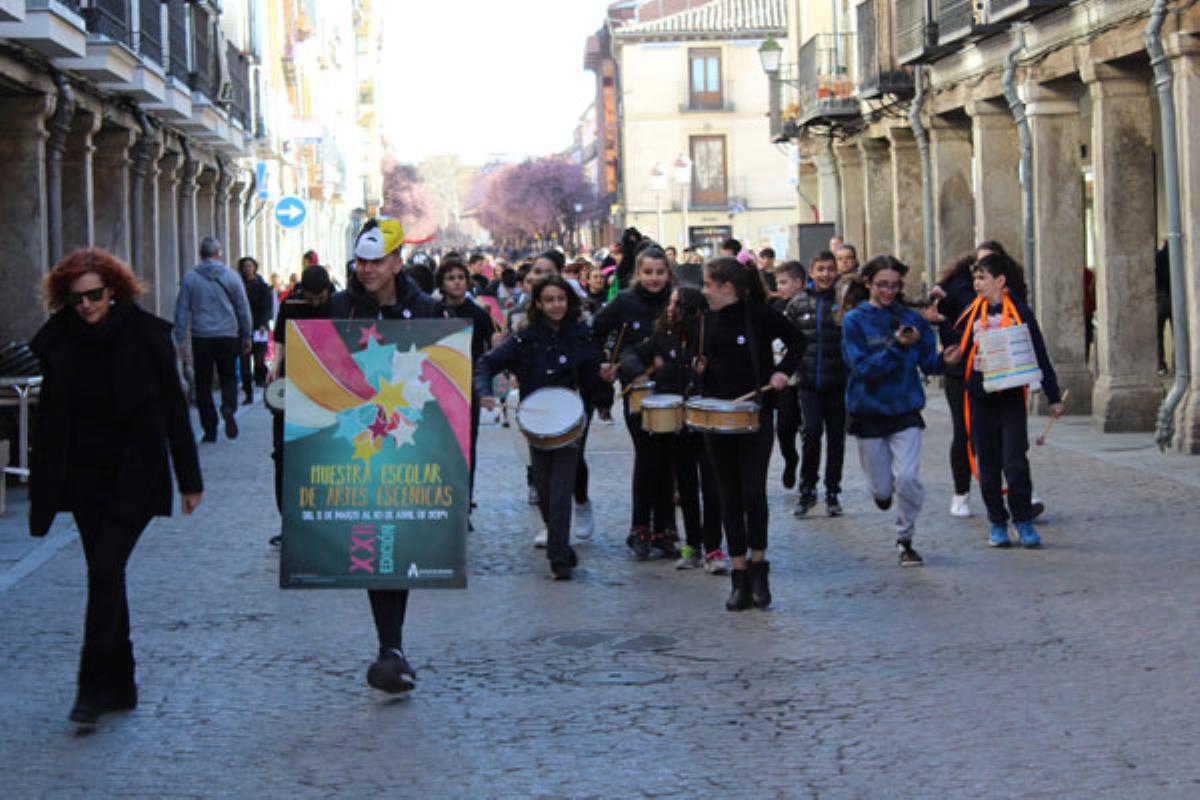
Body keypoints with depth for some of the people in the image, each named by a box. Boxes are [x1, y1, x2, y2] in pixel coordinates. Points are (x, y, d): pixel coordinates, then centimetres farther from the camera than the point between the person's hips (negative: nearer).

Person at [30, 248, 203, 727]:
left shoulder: (145, 336, -7)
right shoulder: (59, 341, 2)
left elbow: (173, 409, -3)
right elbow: (49, 419, 7)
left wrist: (189, 480, -2)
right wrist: (40, 490, 7)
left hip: (134, 477, -4)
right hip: (84, 478, 4)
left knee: (105, 571, -13)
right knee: (105, 576, 9)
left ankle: (94, 688, -10)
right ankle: (119, 686, 18)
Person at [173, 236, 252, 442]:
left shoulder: (190, 278, 0)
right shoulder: (232, 276, 0)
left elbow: (182, 311, 1)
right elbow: (244, 309, 6)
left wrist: (181, 340, 5)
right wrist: (246, 336, 15)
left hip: (201, 338, 0)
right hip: (228, 336, 0)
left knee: (203, 383, 7)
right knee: (228, 378, 12)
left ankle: (209, 429, 4)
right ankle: (228, 408, -17)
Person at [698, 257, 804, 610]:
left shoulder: (760, 314, -6)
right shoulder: (709, 321, 10)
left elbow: (797, 340, 4)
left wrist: (783, 371, -9)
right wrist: (700, 369, 0)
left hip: (755, 416, -5)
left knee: (753, 493, -10)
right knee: (730, 498, 6)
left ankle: (758, 568, 6)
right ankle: (740, 577, 11)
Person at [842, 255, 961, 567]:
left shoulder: (911, 319, 2)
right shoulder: (854, 321, -6)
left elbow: (927, 362, 3)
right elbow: (863, 368, -16)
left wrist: (943, 360, -18)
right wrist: (897, 346, -26)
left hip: (905, 411, 1)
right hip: (869, 412, -1)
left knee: (908, 477, -15)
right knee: (882, 489, 6)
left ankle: (905, 539, 5)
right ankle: (882, 488, 45)